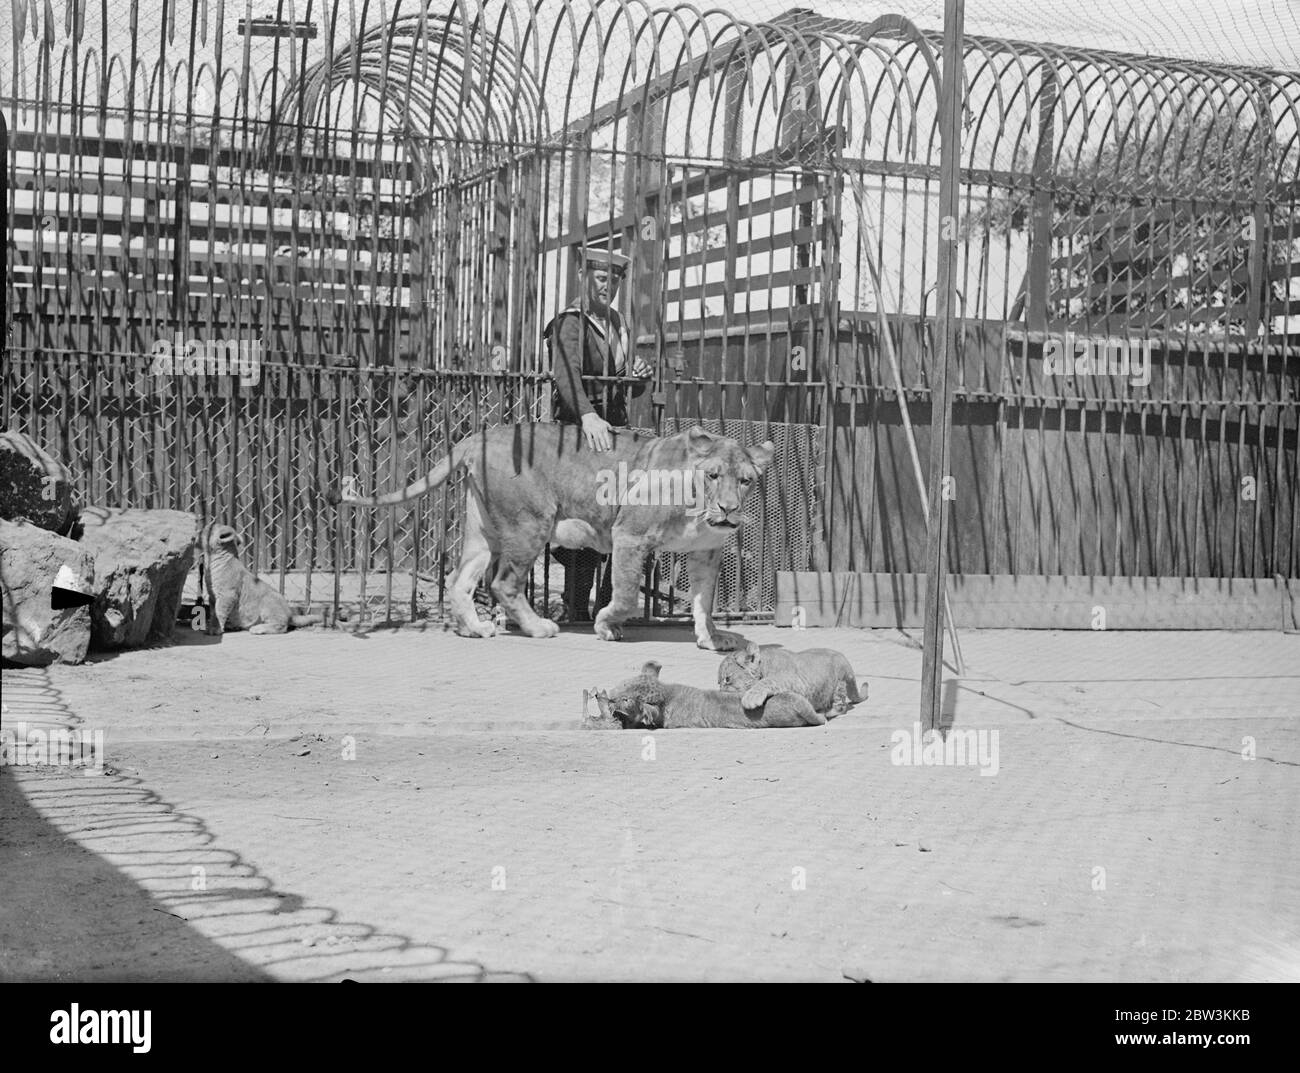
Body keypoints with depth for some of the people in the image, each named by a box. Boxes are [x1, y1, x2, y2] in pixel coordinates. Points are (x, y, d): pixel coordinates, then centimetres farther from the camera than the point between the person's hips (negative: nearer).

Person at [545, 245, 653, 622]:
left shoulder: (618, 323, 20)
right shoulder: (570, 322, -4)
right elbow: (565, 372, -23)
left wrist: (640, 376, 4)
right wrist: (587, 415, -39)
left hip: (615, 430, 7)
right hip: (577, 429, -7)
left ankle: (610, 605, 6)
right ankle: (576, 610, -4)